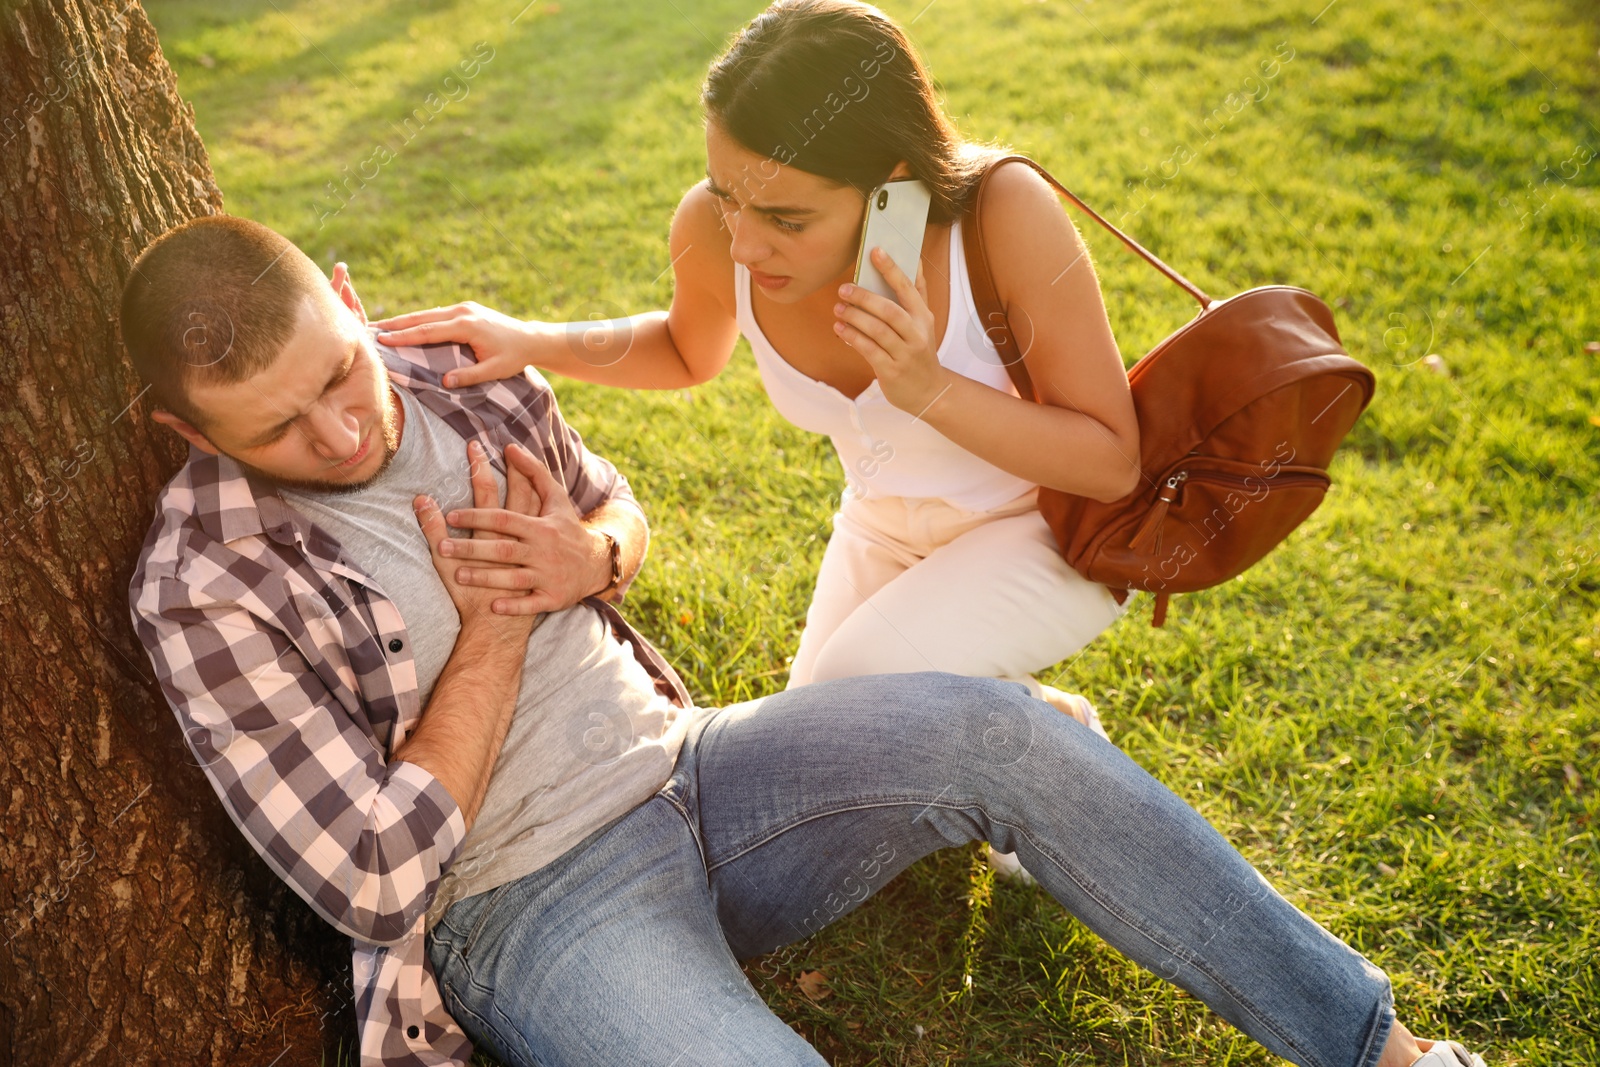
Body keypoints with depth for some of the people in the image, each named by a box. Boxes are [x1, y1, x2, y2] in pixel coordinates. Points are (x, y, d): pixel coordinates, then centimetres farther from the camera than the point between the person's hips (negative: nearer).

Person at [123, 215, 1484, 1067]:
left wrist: (584, 559, -8)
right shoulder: (208, 589, -15)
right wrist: (493, 632, -15)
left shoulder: (463, 375, 0)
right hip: (530, 913, -5)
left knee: (1000, 735, -19)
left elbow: (618, 508, 18)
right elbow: (375, 881, -15)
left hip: (682, 766, 5)